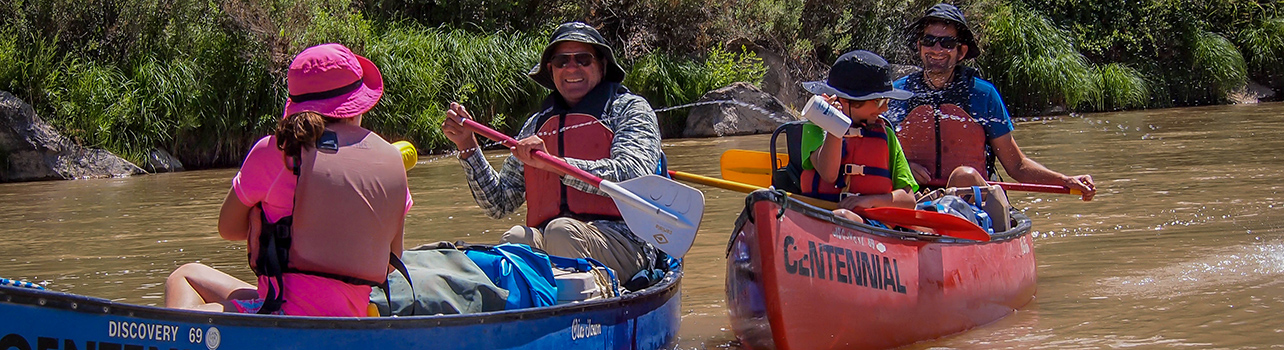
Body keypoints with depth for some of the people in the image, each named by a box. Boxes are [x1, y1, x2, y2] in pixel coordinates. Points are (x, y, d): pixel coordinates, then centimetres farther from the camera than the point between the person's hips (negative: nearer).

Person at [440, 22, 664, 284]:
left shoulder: (629, 109, 11)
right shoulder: (537, 126, 24)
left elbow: (632, 174, -10)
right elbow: (499, 205, 23)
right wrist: (468, 147, 10)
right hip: (546, 244, 3)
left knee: (562, 231, -35)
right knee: (515, 239, -30)